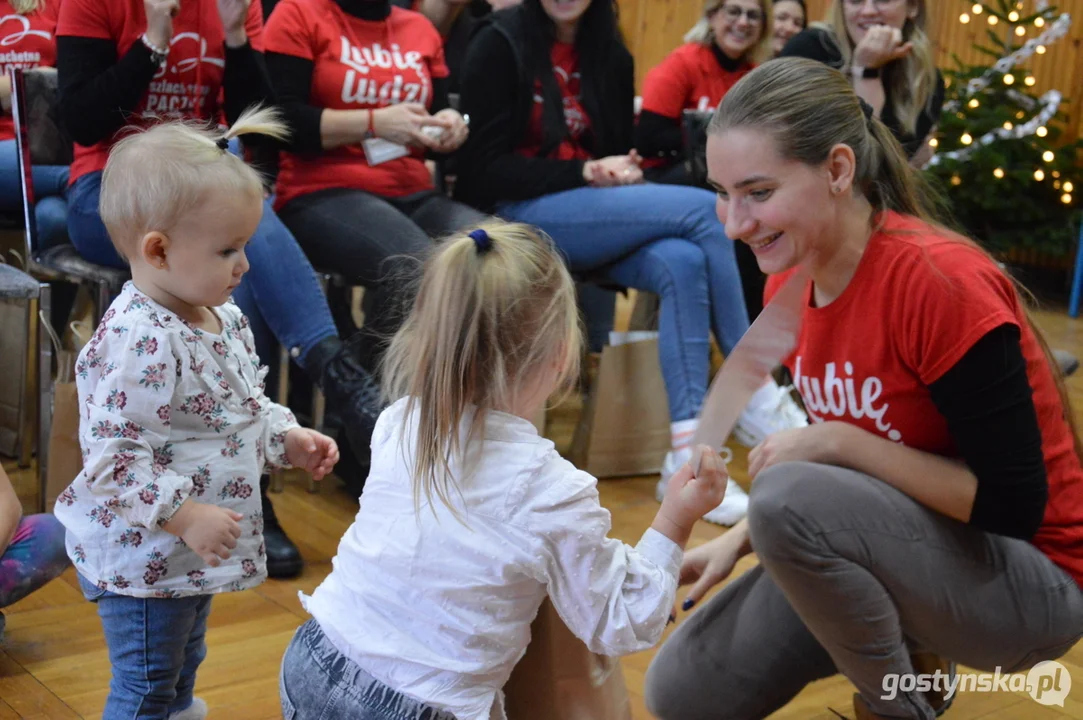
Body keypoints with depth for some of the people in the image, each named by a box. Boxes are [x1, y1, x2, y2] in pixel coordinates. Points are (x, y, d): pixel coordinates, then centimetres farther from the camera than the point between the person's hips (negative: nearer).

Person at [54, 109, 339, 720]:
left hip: (195, 552, 9)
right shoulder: (138, 343, -30)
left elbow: (246, 404, 16)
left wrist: (290, 440, 2)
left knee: (185, 667, 29)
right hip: (144, 557, -9)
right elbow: (110, 459, -30)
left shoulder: (223, 318, 1)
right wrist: (186, 515, -31)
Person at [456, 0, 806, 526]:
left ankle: (686, 458, -31)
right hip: (520, 216, -5)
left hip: (595, 219, 5)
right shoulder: (500, 44, -3)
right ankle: (756, 396, -16)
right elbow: (482, 170, -8)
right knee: (702, 210, -22)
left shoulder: (612, 58, 13)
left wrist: (624, 174, -6)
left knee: (683, 262, -27)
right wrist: (585, 173, -16)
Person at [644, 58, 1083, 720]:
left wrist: (842, 442, -25)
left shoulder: (940, 280, -26)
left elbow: (1012, 504, -24)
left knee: (791, 499, -33)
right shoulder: (791, 282, -3)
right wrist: (738, 540, -3)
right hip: (896, 545, 7)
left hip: (1028, 580, -7)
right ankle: (907, 654, 16)